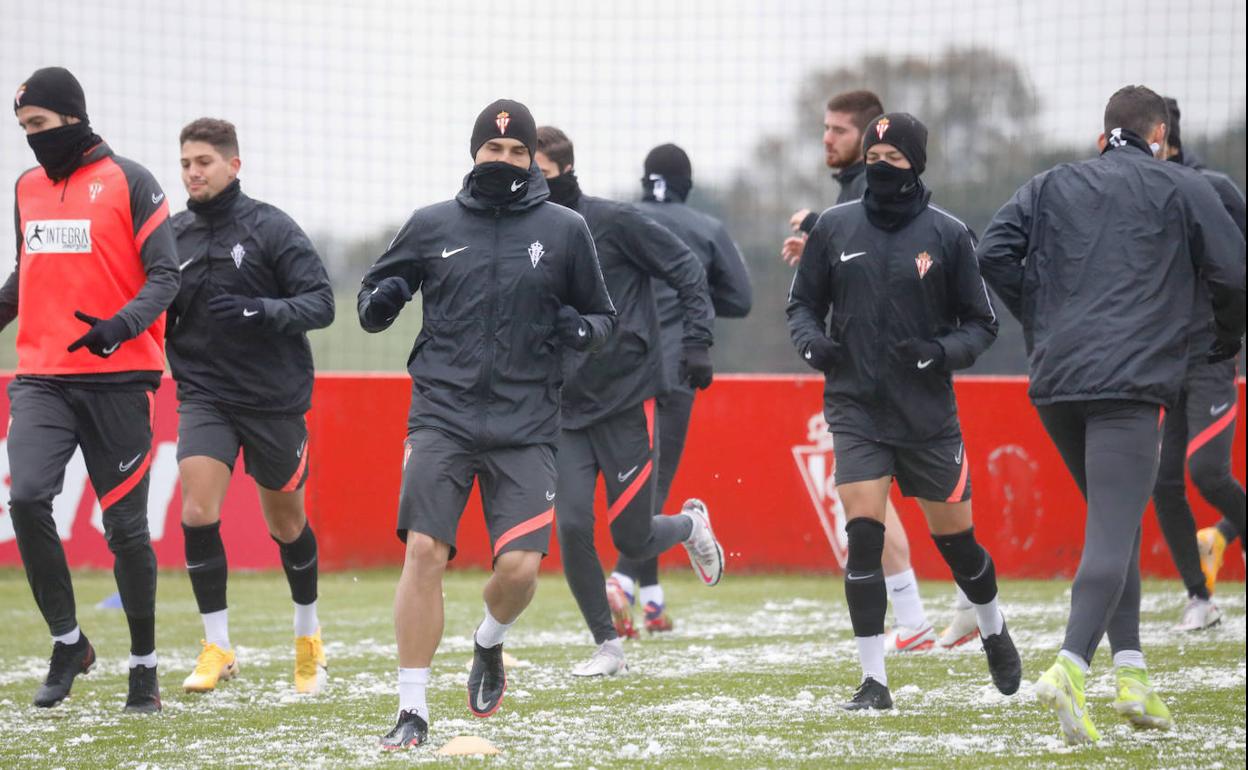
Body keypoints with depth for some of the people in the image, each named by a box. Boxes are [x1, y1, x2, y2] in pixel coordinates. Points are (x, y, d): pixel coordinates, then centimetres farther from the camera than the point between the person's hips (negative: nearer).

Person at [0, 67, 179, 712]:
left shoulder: (128, 183, -3)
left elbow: (164, 277, -7)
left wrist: (122, 325, -23)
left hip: (118, 379, -4)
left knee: (125, 526, 1)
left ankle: (145, 665, 16)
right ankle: (67, 642, -1)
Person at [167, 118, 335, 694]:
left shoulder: (271, 228, -9)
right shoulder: (173, 235, 2)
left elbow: (320, 303, -13)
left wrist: (259, 312, -28)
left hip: (275, 397, -2)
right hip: (204, 395, 2)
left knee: (286, 523, 12)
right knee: (198, 511, -16)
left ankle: (308, 634, 35)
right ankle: (216, 646, -6)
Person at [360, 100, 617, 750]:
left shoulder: (564, 231, 7)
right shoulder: (431, 226, 8)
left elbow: (604, 315, 16)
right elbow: (376, 292, 19)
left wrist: (582, 329, -7)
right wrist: (380, 301, -5)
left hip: (525, 426, 0)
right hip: (442, 413, 0)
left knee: (520, 566, -11)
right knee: (423, 551, -13)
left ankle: (489, 644, 25)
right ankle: (412, 709, -5)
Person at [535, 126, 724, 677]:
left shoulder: (613, 222, -10)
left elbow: (686, 271, -4)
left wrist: (696, 343, -13)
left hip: (627, 403, -4)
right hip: (566, 410, 4)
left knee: (631, 540, -2)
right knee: (572, 528, -11)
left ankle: (690, 524, 34)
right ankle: (607, 646, 7)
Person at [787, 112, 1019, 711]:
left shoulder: (948, 234, -2)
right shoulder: (834, 228, 2)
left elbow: (982, 324, 3)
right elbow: (803, 302, 13)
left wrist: (940, 352, -16)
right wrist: (811, 341, -9)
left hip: (928, 413, 0)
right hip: (855, 409, 0)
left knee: (956, 539, 8)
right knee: (863, 534, -13)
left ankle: (994, 632, 39)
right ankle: (873, 681, -6)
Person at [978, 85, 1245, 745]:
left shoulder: (1052, 185, 18)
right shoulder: (1182, 189, 8)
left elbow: (995, 252, 6)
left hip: (1053, 384, 5)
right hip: (1130, 384, -5)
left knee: (1114, 522, 19)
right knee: (1113, 531, -13)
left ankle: (1131, 671, 12)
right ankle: (1069, 667, -32)